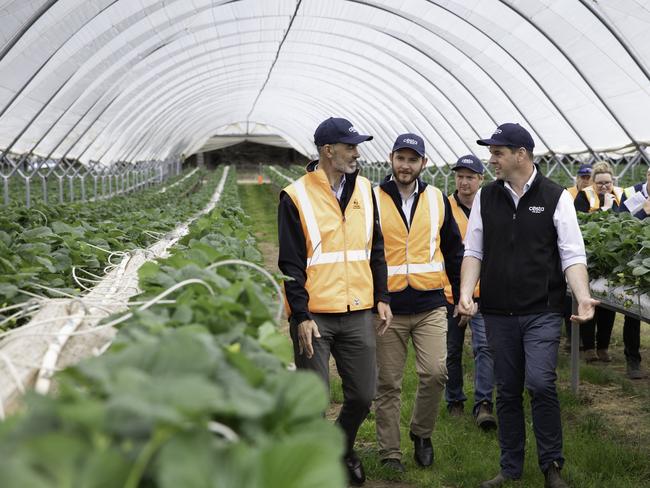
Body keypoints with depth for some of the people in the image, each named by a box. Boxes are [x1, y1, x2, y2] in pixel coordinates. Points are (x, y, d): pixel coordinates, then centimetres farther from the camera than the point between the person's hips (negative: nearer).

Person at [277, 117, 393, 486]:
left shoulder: (364, 190, 9)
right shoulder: (296, 197, -6)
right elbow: (291, 262, -7)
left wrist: (382, 297, 11)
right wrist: (301, 315, -11)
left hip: (358, 314, 5)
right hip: (315, 316, -4)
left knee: (363, 394, 10)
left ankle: (344, 449, 36)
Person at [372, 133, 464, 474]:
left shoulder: (437, 199, 9)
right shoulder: (374, 199, 0)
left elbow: (454, 251, 15)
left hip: (431, 306, 2)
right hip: (387, 307, -1)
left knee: (435, 372, -9)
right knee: (388, 384, 4)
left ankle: (421, 433, 16)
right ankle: (390, 452, 16)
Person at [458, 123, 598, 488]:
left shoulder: (556, 197, -2)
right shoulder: (486, 197, 7)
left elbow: (573, 255, -4)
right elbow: (473, 252, 8)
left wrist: (583, 296, -19)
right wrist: (467, 293, -7)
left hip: (543, 312, -3)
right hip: (499, 313, 3)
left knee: (540, 383, -14)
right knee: (508, 391, 10)